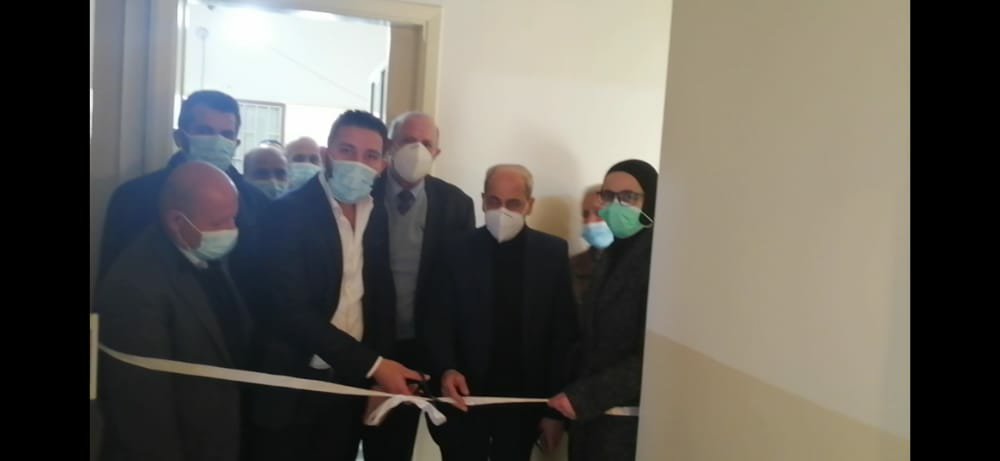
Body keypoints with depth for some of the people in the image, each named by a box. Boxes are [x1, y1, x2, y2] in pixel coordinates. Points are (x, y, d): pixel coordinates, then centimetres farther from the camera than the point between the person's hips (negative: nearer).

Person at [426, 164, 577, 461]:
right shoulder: (460, 250, -3)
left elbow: (563, 332, -2)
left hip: (524, 399, 0)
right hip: (465, 395, 0)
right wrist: (447, 370, -20)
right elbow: (440, 321, -1)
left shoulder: (553, 253, -2)